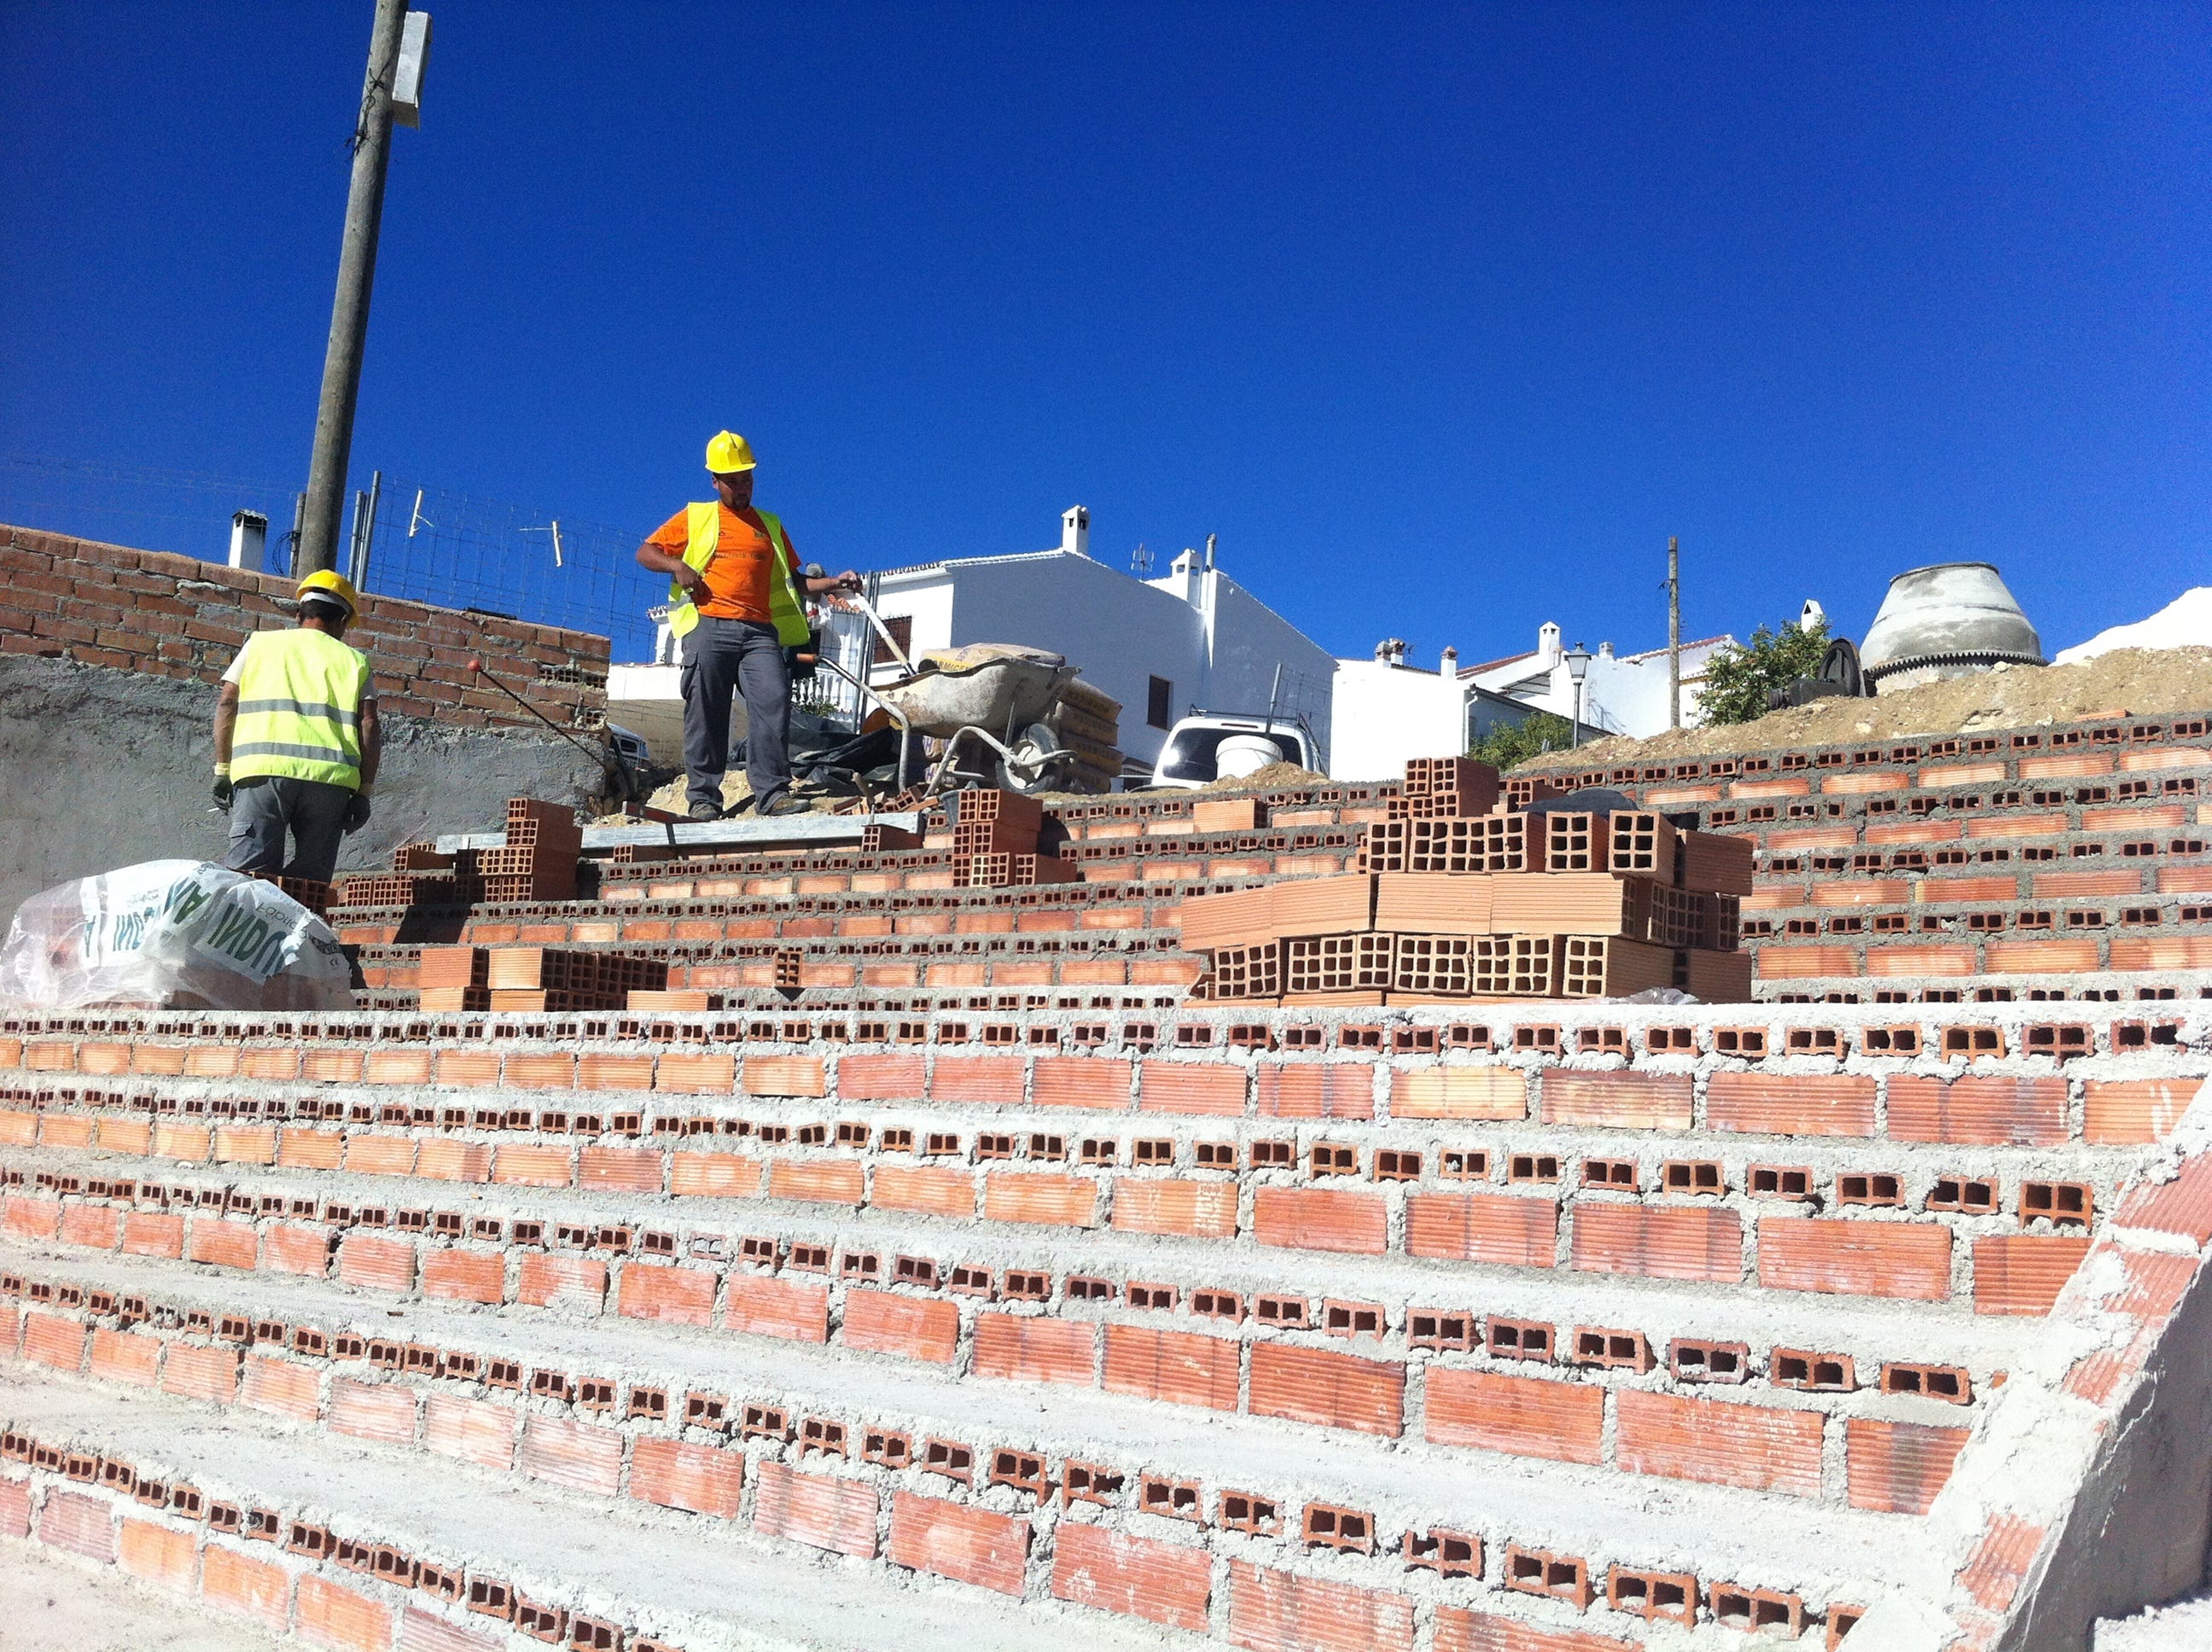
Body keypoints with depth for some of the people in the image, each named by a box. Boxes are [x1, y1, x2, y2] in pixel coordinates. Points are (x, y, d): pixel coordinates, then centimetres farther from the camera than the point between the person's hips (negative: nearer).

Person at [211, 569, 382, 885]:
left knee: (249, 870, -7)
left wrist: (223, 770, 13)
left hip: (262, 767, 0)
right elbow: (370, 726, 8)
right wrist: (364, 791, 8)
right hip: (331, 777, 0)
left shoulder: (260, 643, 20)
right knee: (311, 881, 4)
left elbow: (227, 704, 11)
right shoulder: (354, 660, 18)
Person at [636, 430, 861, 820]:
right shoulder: (695, 518, 18)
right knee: (706, 712, -6)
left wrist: (833, 583, 11)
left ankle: (772, 791, -16)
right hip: (709, 627, -2)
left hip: (760, 631, 2)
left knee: (774, 702, -15)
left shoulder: (770, 525, 26)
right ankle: (703, 796, -2)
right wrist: (678, 566, -3)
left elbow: (794, 580, 27)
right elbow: (645, 553, 16)